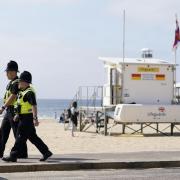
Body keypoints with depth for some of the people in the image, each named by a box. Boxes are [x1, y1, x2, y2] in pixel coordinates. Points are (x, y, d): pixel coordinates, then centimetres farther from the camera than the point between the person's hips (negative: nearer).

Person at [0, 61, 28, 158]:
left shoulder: (16, 83, -16)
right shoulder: (11, 83, 15)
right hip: (9, 111, 10)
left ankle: (22, 153, 3)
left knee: (18, 134, -4)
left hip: (14, 111, -10)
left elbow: (12, 97, -26)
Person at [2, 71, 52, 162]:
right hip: (23, 117, 10)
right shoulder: (23, 91, 13)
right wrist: (17, 114, 26)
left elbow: (34, 106, -26)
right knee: (33, 137, 13)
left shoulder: (29, 92, -18)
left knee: (20, 137, -5)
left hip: (27, 119, -10)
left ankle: (13, 156, -1)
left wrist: (35, 118, -32)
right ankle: (46, 152, 18)